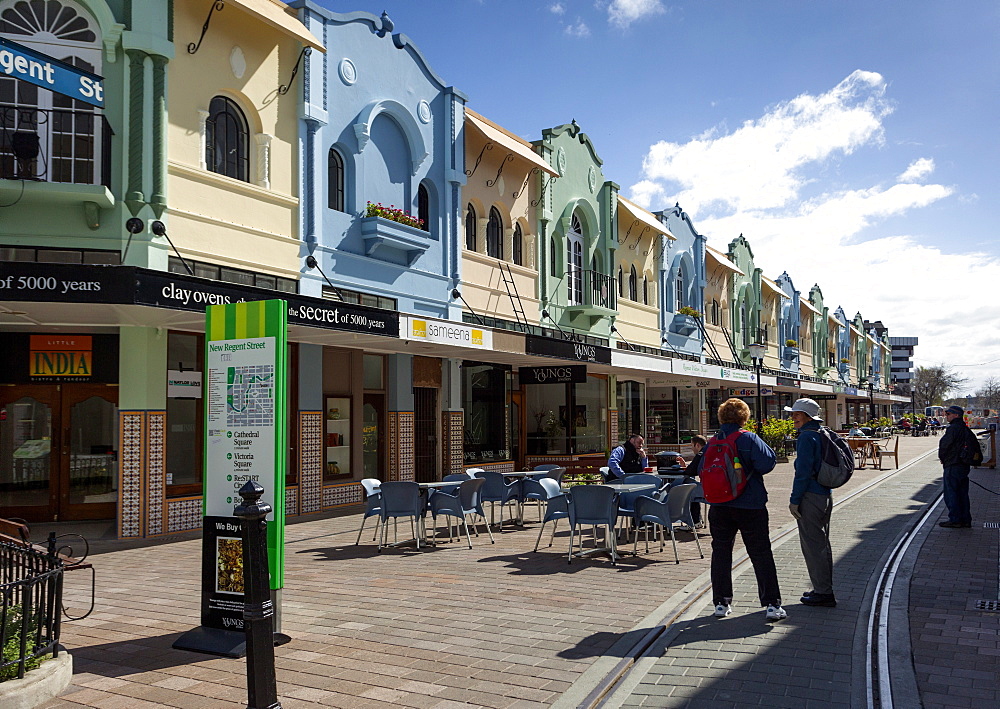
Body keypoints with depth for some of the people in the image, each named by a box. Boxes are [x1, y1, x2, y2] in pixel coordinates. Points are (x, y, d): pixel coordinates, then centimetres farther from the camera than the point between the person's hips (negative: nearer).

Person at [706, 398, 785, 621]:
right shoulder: (749, 439, -9)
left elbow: (702, 470, 7)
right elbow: (766, 463, -18)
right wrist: (750, 471, 2)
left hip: (719, 507, 4)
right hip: (750, 505, -3)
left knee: (721, 553, 11)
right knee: (761, 554, 3)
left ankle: (721, 603, 13)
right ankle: (771, 604, 2)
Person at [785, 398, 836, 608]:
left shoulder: (806, 437, -16)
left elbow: (803, 471, -19)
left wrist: (795, 500, -14)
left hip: (811, 497, -10)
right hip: (825, 496, 10)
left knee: (812, 545, -2)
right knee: (822, 543, 16)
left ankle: (822, 593, 3)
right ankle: (825, 589, 25)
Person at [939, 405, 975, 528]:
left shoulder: (952, 429, -15)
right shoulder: (966, 429, 13)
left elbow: (944, 445, -16)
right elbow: (975, 444, 20)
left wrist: (942, 458, 2)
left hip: (952, 466, -9)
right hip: (964, 466, 9)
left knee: (951, 493, -3)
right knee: (963, 493, 13)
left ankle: (954, 520, -2)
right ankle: (966, 519, 16)